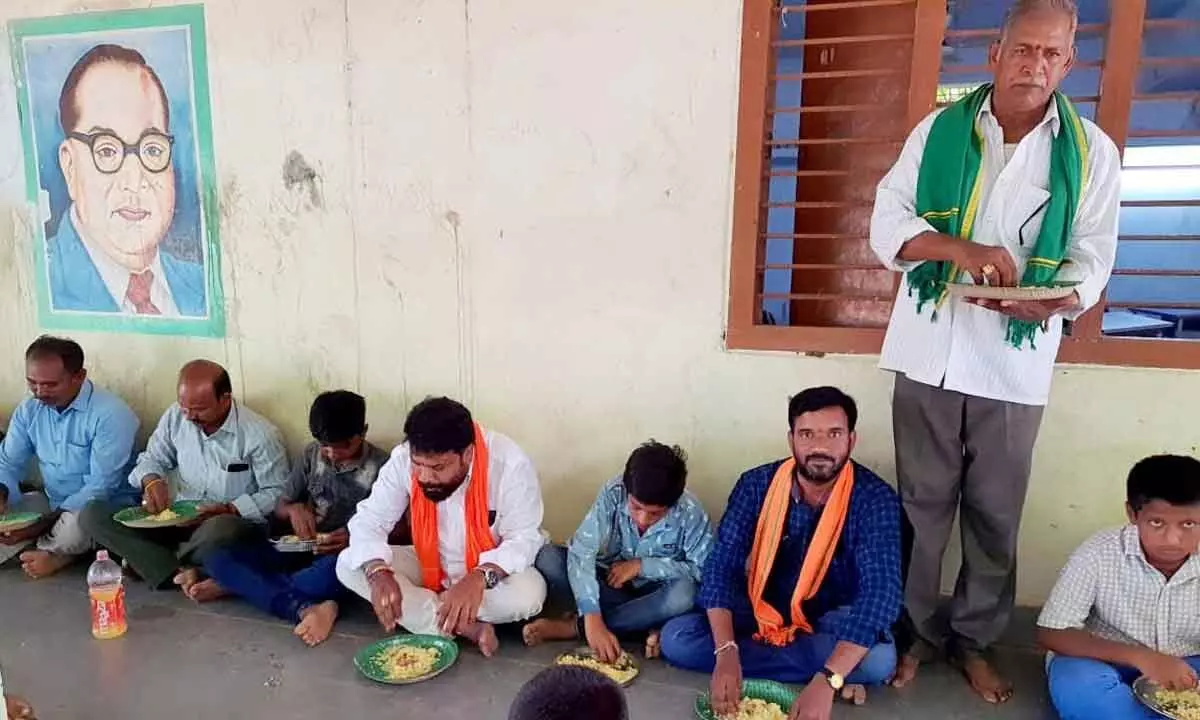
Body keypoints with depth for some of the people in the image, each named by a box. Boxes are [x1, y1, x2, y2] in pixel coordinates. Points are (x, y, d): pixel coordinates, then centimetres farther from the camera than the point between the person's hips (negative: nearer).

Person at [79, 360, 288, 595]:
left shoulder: (260, 435, -15)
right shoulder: (175, 416, 0)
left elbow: (275, 493, -11)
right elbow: (153, 458, 11)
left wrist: (229, 510, -23)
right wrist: (152, 480, -12)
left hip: (228, 521, -5)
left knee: (220, 531, -42)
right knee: (92, 514, -10)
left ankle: (145, 559, -9)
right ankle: (182, 573, -25)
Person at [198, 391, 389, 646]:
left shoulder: (381, 467, -7)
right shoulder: (312, 454, 6)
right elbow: (280, 509, 12)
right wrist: (294, 509, -11)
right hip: (301, 548, 5)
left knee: (332, 573, -41)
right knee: (217, 556, -17)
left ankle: (239, 585, -17)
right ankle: (305, 609, -33)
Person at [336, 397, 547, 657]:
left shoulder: (509, 463, -28)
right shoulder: (403, 459, -19)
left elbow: (524, 538, -25)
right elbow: (368, 521, -13)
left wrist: (480, 578, -43)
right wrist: (378, 573, -34)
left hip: (493, 571, -3)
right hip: (428, 566, 3)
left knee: (530, 593, -34)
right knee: (348, 564, -16)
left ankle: (411, 609, -12)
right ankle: (465, 627, -21)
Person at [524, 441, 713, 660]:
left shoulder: (690, 512, -23)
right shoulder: (613, 493, -23)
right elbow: (581, 552, -30)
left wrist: (641, 566, -23)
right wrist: (593, 620, -41)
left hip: (651, 595, 0)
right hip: (609, 585, 1)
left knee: (684, 593, -36)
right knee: (548, 558, -23)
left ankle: (573, 626, -22)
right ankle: (641, 624, -20)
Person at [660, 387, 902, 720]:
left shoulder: (875, 499, -20)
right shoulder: (756, 485, -14)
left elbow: (881, 590, -31)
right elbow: (721, 567, -17)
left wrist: (827, 680, -43)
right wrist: (726, 652, -34)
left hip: (833, 618, -3)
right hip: (763, 610, 4)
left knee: (878, 659, -35)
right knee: (675, 639, -20)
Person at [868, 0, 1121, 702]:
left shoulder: (1092, 151, 3)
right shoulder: (939, 130, 3)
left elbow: (1091, 257, 0)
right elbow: (888, 222, -5)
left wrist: (1050, 300, -23)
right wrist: (960, 249, -23)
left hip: (1016, 362, 1)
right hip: (930, 349, 0)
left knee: (996, 514, 11)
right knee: (923, 504, 10)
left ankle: (975, 639, 31)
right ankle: (918, 631, 28)